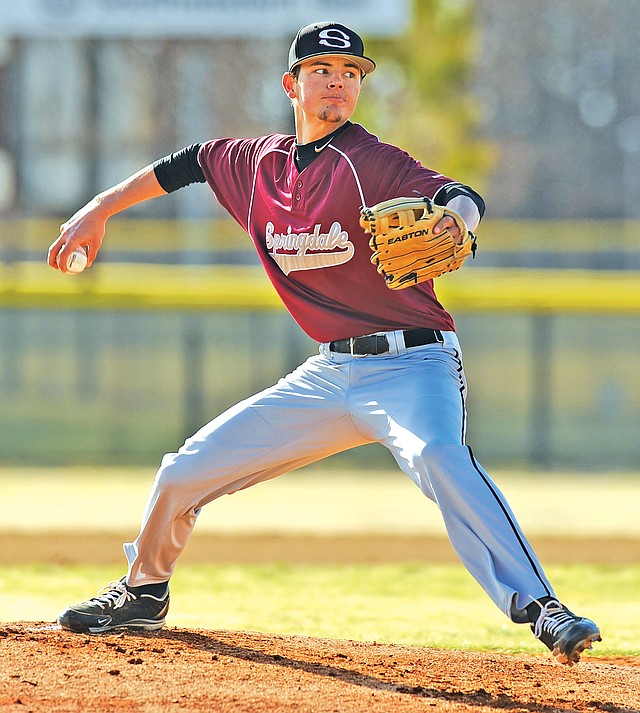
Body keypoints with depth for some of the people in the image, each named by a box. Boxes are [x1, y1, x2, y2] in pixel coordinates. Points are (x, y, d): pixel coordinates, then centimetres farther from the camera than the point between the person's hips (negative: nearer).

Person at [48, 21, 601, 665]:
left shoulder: (370, 163, -11)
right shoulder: (258, 163, 7)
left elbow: (459, 197, -26)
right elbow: (188, 163, 26)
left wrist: (454, 218, -50)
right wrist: (99, 211, 26)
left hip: (412, 365, -6)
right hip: (328, 375, 6)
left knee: (438, 458, -37)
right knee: (184, 472, 9)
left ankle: (537, 607, -44)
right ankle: (144, 593, 36)